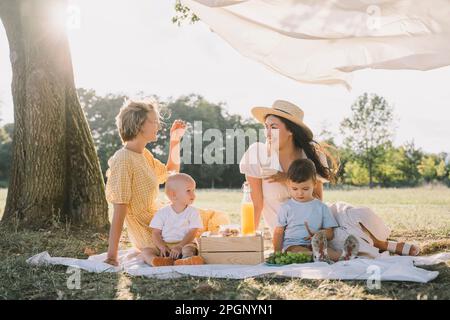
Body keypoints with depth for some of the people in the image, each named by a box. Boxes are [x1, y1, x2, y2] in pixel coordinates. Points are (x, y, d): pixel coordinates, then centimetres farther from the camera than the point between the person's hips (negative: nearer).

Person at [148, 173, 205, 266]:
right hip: (165, 245, 1)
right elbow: (156, 233, 2)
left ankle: (186, 260, -67)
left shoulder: (193, 212, 1)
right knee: (146, 251, -22)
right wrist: (162, 247, -17)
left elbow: (192, 233, -7)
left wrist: (179, 246, -21)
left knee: (189, 249, -33)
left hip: (185, 244, -1)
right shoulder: (162, 213, 4)